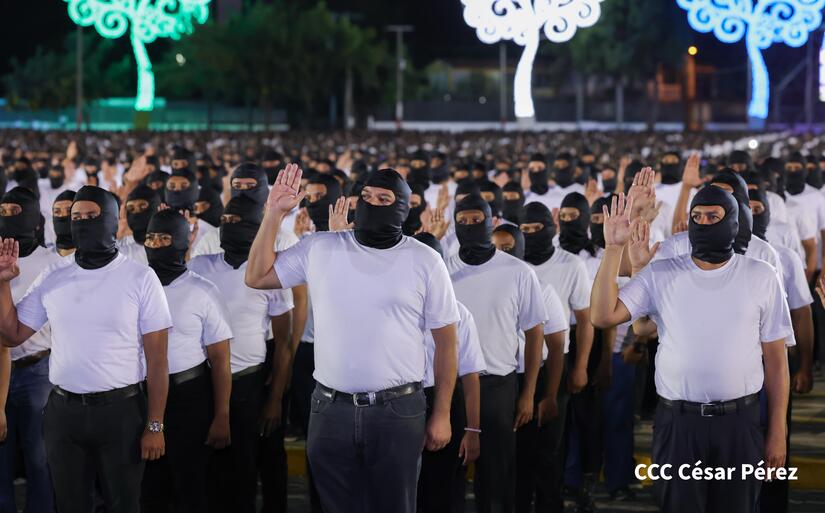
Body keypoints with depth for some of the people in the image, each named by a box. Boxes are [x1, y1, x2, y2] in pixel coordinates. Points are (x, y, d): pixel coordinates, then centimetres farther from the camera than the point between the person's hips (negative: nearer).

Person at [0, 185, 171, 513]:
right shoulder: (53, 277, 4)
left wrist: (155, 425, -10)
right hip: (63, 411, 3)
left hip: (121, 411, -3)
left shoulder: (140, 278, -6)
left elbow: (156, 357, -6)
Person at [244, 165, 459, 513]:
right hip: (330, 409, 2)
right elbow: (257, 277, 10)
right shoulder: (320, 248, 5)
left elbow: (446, 341, 3)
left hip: (398, 410, -2)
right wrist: (275, 213, 1)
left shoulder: (424, 261, -1)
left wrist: (441, 414, 0)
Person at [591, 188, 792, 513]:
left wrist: (778, 430, 1)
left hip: (739, 423, 0)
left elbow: (775, 357, 3)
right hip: (677, 423, 0)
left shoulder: (761, 277, 2)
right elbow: (603, 316, -7)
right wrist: (614, 249, -13)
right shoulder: (660, 275, 2)